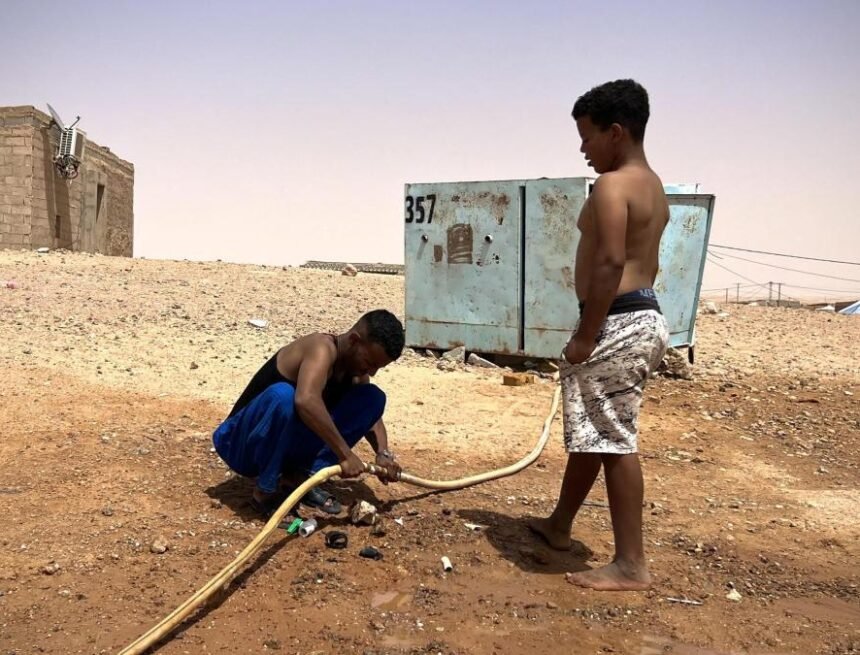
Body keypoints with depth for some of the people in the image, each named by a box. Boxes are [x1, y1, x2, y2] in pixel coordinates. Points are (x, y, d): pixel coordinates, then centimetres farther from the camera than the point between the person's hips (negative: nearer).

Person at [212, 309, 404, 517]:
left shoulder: (355, 369, -2)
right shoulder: (322, 349, -26)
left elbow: (371, 412, 10)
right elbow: (306, 401, -44)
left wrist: (383, 453, -9)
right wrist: (345, 454, -39)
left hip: (288, 446, 7)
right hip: (241, 444, -7)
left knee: (372, 397, -3)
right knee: (282, 395, -40)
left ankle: (301, 476, -5)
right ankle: (266, 490, -17)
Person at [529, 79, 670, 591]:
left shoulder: (612, 185, -14)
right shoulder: (653, 186, 18)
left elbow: (610, 264, -23)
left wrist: (585, 336, -19)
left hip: (617, 323, -11)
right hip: (645, 315, 11)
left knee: (614, 440, -4)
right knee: (591, 430, 20)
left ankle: (631, 565, 5)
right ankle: (560, 524, 35)